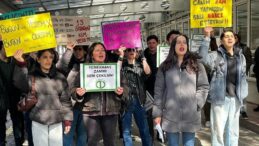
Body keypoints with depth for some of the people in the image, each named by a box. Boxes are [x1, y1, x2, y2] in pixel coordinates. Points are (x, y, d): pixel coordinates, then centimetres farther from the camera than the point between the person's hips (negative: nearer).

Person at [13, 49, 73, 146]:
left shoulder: (60, 77, 5)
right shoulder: (32, 77, -2)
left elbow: (65, 99, 7)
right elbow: (21, 84, -25)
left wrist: (67, 119, 2)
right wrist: (21, 64, -39)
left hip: (57, 123, 2)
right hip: (38, 123, -2)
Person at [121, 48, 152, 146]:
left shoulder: (140, 65, 12)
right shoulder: (122, 65, 7)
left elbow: (147, 72, -8)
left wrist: (143, 57, -12)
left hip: (139, 100, 2)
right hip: (126, 100, -1)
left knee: (144, 130, 3)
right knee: (126, 130, 3)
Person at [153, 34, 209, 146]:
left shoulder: (196, 65, 5)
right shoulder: (165, 66, 5)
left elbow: (204, 86, 4)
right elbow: (158, 90, 3)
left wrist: (196, 104, -6)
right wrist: (157, 113, -1)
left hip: (191, 116, 0)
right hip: (170, 115, 0)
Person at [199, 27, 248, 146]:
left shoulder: (240, 56, 10)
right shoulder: (216, 55, -4)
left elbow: (243, 77, 15)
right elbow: (203, 57, -26)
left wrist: (242, 94, 9)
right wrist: (207, 37, -31)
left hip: (235, 98, 5)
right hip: (220, 98, -4)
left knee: (233, 130, 15)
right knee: (218, 129, 1)